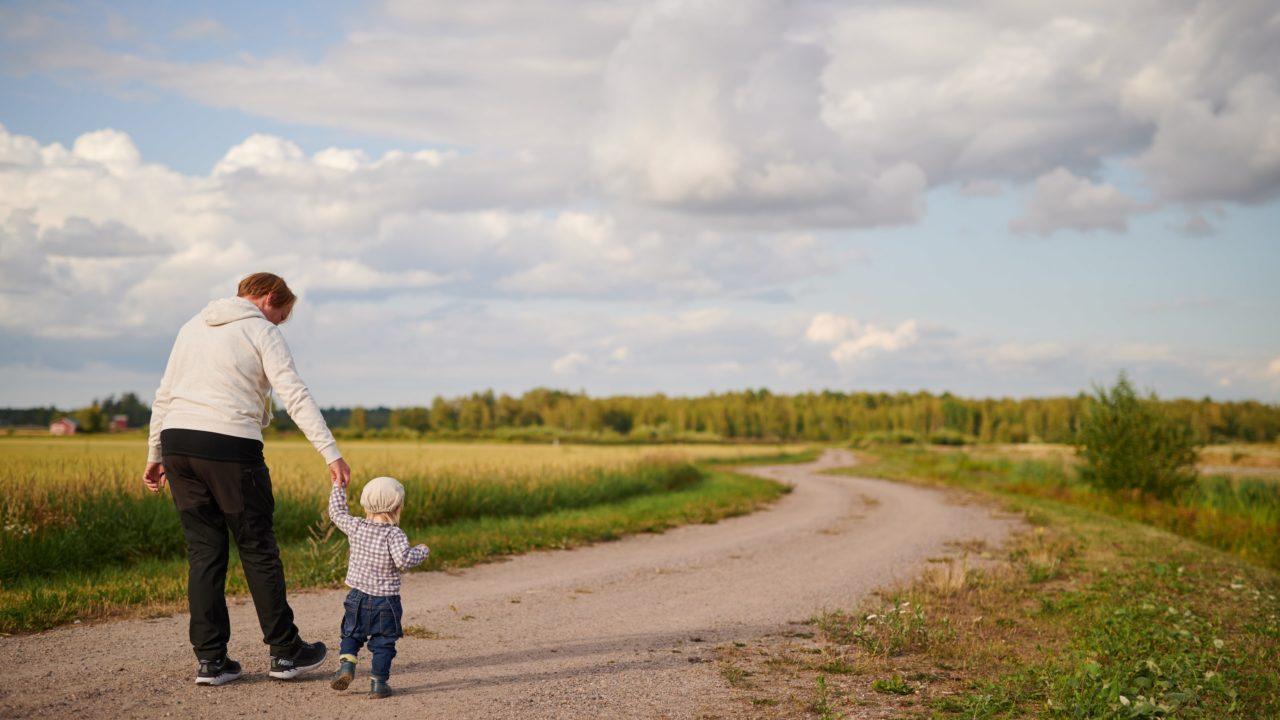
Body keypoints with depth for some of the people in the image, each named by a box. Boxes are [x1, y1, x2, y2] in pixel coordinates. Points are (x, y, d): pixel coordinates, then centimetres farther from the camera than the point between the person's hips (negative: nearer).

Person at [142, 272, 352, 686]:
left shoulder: (193, 327, 20)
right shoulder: (262, 332, 1)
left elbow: (164, 396, 20)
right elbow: (295, 396, -10)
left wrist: (155, 457, 24)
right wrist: (332, 453, -15)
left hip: (178, 439, 6)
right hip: (230, 446, -6)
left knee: (203, 550, 9)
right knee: (258, 549, 4)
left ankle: (210, 659, 8)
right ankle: (285, 652, 13)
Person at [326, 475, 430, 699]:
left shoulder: (356, 527, -2)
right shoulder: (395, 534, -15)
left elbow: (336, 512, 14)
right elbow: (403, 559, -28)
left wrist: (339, 487, 24)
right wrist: (420, 552, -10)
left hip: (358, 597, 3)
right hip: (385, 600, -3)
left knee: (351, 635, 20)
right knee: (383, 643, 6)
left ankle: (346, 664, -2)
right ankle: (378, 683, 2)